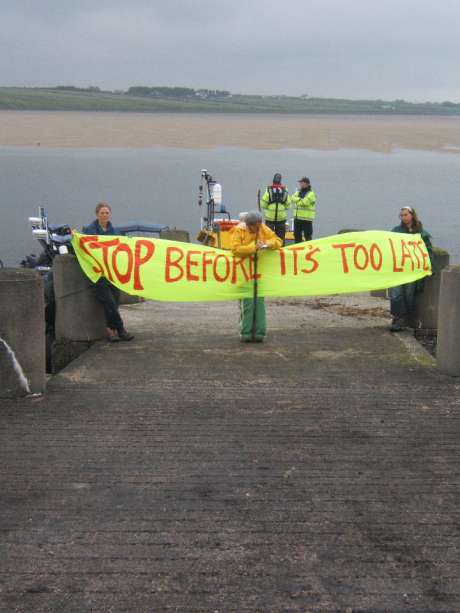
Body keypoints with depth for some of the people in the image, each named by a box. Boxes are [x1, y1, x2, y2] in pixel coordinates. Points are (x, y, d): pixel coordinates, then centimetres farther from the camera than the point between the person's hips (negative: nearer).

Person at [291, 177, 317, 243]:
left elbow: (304, 203, -19)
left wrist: (297, 200, -8)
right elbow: (293, 199, 2)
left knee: (307, 236, -6)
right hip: (297, 218, 7)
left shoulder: (311, 194, -8)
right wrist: (299, 200, -14)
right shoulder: (298, 192, 17)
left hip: (306, 218, -7)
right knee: (297, 235, 14)